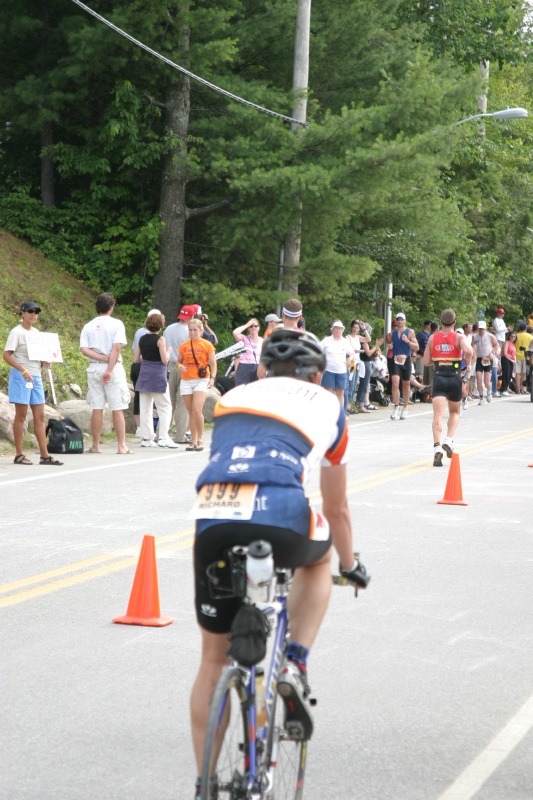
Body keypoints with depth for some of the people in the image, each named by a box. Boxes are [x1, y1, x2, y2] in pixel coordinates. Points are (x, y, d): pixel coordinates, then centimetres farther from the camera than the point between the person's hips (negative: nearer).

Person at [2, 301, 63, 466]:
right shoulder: (16, 332, -8)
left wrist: (44, 363, 0)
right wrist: (23, 370, -25)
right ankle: (19, 455, 4)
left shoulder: (36, 332, 13)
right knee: (21, 415, -3)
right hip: (20, 377, -7)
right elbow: (6, 355, -15)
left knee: (40, 416, 4)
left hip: (36, 377, 7)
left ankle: (44, 455, 5)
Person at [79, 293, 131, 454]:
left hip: (94, 368, 3)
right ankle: (122, 446, -3)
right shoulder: (116, 324, -3)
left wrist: (102, 358, -8)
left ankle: (95, 445, 8)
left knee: (97, 409, 6)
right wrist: (110, 369, -15)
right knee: (117, 409, -1)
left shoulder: (88, 326, 7)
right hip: (114, 368, -3)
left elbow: (84, 349, -5)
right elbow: (116, 348, -13)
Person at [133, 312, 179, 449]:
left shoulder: (142, 339, 6)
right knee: (165, 407, 1)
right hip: (158, 376, -6)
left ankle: (146, 438, 9)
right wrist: (168, 352, 4)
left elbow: (136, 359, 8)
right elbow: (164, 360, -15)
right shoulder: (160, 339, -11)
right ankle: (163, 437, -8)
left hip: (144, 375, 6)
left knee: (145, 408, 9)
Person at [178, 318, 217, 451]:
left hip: (201, 380, -4)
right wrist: (180, 366, -6)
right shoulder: (184, 346, 10)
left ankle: (200, 439, -6)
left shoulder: (207, 345, 1)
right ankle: (193, 441, 10)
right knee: (191, 412, 5)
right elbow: (179, 361, 17)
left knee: (197, 410, -17)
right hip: (186, 381, 4)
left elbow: (213, 364, 1)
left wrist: (212, 377, -13)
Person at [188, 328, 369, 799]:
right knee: (318, 558, 36)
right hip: (281, 517, -2)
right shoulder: (326, 406, 28)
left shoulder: (234, 398, 34)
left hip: (213, 519, 2)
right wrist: (350, 565, 53)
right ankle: (295, 666, 17)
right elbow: (336, 508, 36)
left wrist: (236, 542, 56)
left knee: (214, 659, 17)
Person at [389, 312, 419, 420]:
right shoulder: (392, 333, 9)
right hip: (395, 360, 1)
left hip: (406, 360, -1)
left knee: (406, 385, 9)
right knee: (395, 383, -16)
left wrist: (408, 341, -17)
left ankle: (405, 409, 22)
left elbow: (416, 347, -4)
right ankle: (396, 408, -13)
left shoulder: (409, 332, 1)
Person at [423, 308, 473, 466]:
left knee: (438, 415, -8)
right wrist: (468, 363, -4)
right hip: (455, 378, 0)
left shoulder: (432, 338, 5)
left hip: (439, 378, 0)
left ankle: (437, 447, -24)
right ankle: (449, 440, 2)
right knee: (454, 413, 22)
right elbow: (469, 351, -23)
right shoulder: (459, 337, -2)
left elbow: (426, 362, 6)